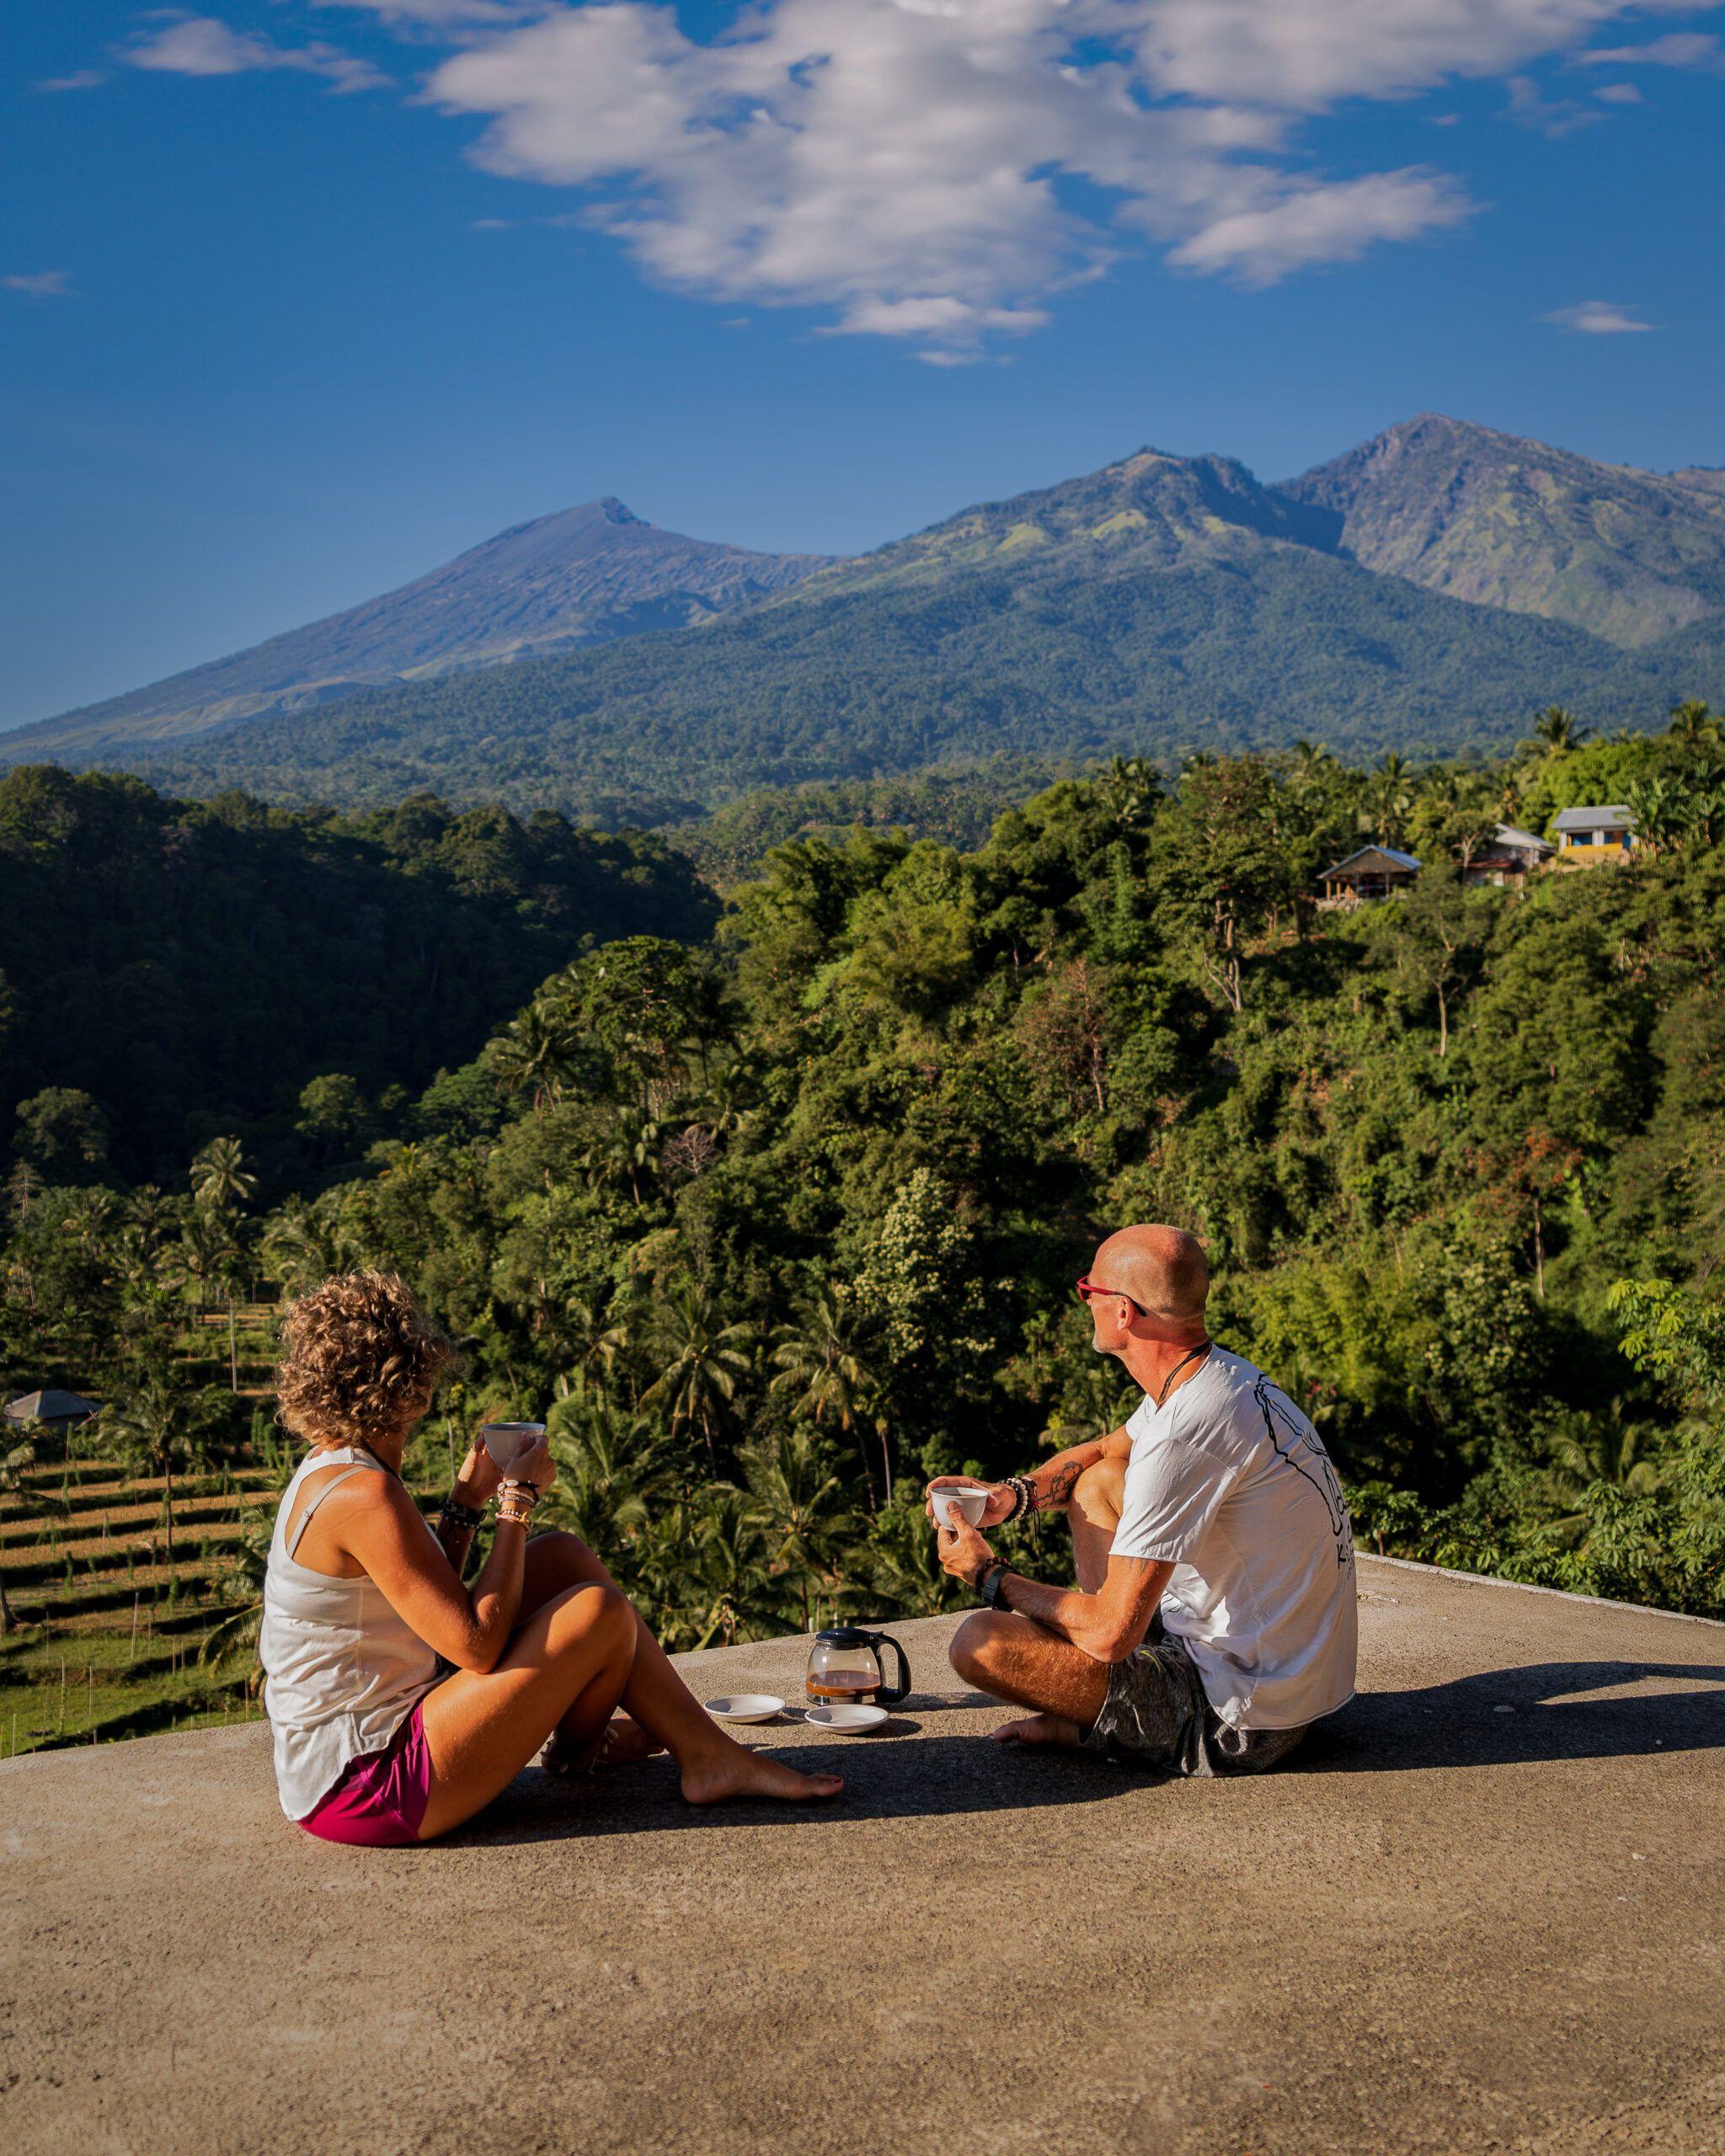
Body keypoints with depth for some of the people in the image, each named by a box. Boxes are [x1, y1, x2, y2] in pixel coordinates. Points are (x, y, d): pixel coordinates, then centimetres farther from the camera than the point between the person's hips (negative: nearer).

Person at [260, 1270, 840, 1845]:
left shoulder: (324, 1473, 9)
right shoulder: (365, 1494, -23)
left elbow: (432, 1608, 16)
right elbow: (477, 1644, -22)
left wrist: (465, 1503, 8)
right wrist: (517, 1502, -13)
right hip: (364, 1789, -11)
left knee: (564, 1557, 9)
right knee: (597, 1613, -15)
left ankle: (705, 1751, 15)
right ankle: (577, 1750, 16)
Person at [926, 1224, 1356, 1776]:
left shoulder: (1186, 1432, -27)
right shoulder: (1221, 1374, 4)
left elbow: (1108, 1634, -25)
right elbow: (1102, 1453, 25)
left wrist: (989, 1575, -7)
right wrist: (1013, 1494, 3)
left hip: (1245, 1726, -10)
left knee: (981, 1642, -19)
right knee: (1096, 1484, 18)